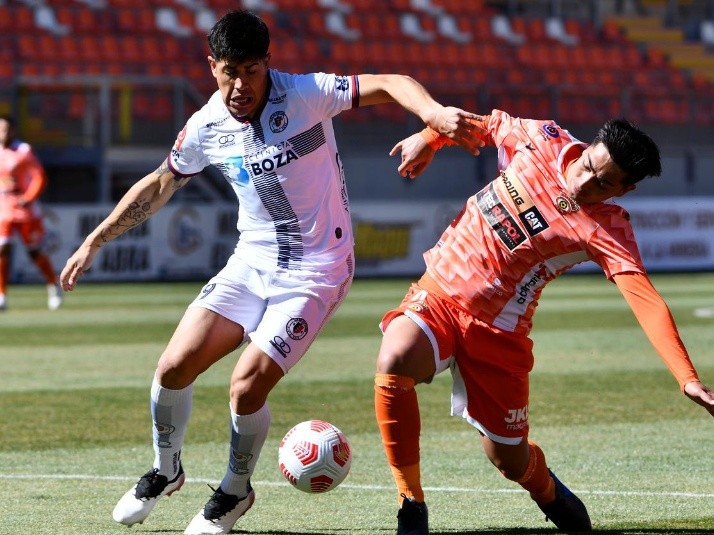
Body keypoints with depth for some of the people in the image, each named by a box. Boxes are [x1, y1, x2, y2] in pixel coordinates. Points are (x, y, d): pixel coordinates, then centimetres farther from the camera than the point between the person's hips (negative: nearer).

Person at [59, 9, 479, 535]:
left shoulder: (303, 96, -17)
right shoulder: (207, 126, -2)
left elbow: (386, 84, -25)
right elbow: (160, 184, 15)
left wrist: (435, 112, -45)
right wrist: (95, 241, 17)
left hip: (316, 271, -5)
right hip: (252, 263, 5)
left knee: (248, 385, -17)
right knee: (175, 366, -8)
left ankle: (236, 490, 12)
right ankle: (165, 471, 21)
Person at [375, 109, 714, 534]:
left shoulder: (607, 230, -16)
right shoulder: (544, 140, -6)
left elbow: (647, 303, -29)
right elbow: (491, 123, 16)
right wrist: (428, 139, 14)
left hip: (498, 331, -2)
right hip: (436, 294, 2)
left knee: (510, 461, 5)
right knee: (394, 359, -31)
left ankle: (548, 492, 48)